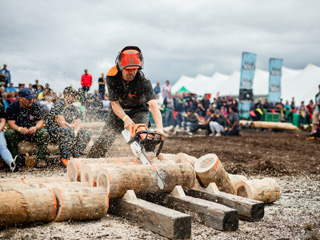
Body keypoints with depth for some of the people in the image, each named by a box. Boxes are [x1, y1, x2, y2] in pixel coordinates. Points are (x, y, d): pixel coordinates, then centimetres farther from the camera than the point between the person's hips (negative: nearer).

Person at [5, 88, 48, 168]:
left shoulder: (35, 106, 0)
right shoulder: (12, 107, -5)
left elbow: (40, 121, -4)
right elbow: (11, 123, -13)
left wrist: (35, 127, -29)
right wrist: (19, 129, -35)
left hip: (32, 132, 1)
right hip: (18, 132, -1)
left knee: (43, 132, -28)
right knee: (9, 133, -32)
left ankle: (41, 160, -27)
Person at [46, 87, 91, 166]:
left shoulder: (75, 110, 15)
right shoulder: (58, 106, -8)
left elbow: (78, 123, 2)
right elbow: (62, 123, -18)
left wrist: (75, 131, -20)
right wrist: (73, 126, -2)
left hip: (68, 132, 7)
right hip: (53, 131, -7)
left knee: (85, 134, -14)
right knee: (68, 131, -37)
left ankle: (76, 158, -14)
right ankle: (64, 158, -29)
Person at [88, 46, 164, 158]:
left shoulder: (143, 81, -31)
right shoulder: (112, 77, -23)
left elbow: (153, 104, -43)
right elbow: (114, 103, -20)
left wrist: (159, 127, -58)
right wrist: (126, 119, -39)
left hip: (139, 111, -2)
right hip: (119, 111, 2)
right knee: (104, 140, -2)